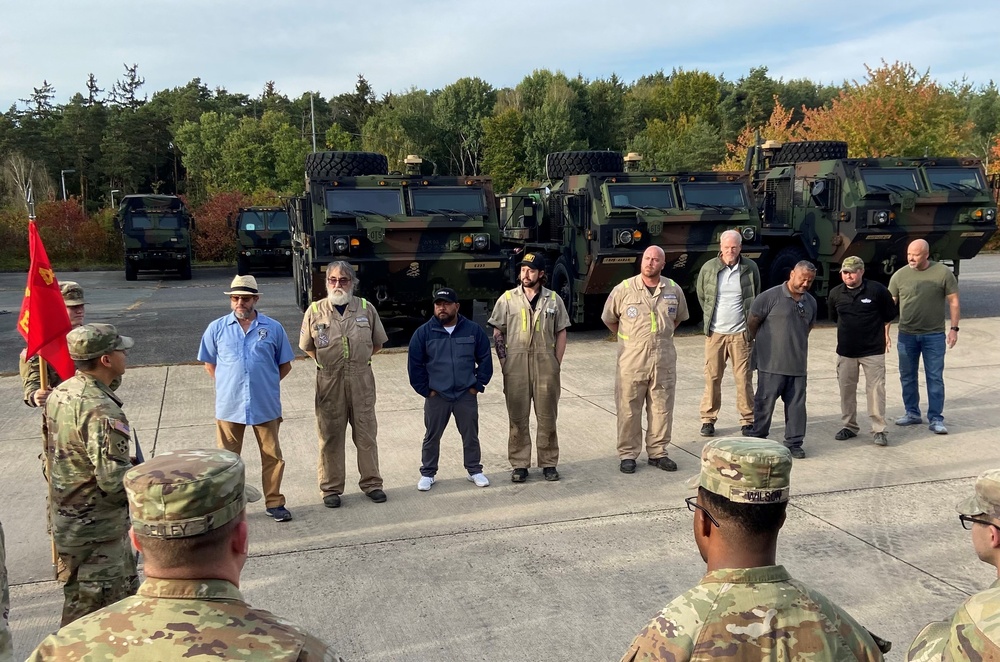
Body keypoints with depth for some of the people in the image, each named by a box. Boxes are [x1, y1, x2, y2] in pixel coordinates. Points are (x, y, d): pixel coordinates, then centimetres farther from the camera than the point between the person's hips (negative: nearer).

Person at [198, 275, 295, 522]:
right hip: (229, 405, 0)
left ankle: (274, 502, 21)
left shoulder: (273, 328, -1)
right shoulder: (217, 328, 1)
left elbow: (285, 364, 8)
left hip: (265, 405, 0)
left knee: (272, 456, 8)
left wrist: (266, 382, 4)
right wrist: (226, 384, 6)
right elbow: (209, 363, 13)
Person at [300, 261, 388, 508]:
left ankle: (371, 482, 21)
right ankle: (331, 488, 17)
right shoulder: (315, 310, 1)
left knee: (366, 432, 8)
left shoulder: (366, 308, 3)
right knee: (330, 435, 6)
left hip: (361, 379, 1)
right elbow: (307, 346, 11)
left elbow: (378, 342, 13)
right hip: (329, 381, -1)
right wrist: (327, 361, 5)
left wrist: (359, 359, 7)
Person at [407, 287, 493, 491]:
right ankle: (427, 473, 23)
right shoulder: (423, 332, -4)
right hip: (436, 396, 0)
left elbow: (485, 359, 5)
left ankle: (475, 470, 26)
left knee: (471, 435, 10)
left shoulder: (473, 330, -2)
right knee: (432, 436, 9)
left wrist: (478, 385, -1)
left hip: (466, 395, 1)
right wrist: (425, 389, -2)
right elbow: (414, 364, 0)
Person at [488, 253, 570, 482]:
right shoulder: (507, 299, 4)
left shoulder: (553, 299, 6)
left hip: (545, 366, 1)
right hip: (516, 366, -1)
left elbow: (561, 333, 8)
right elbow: (498, 333, 5)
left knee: (547, 417, 8)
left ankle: (548, 463, 19)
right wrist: (504, 362, -3)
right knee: (518, 418, 5)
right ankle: (519, 464, 14)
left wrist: (556, 363, 1)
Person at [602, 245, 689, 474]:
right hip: (632, 360, -3)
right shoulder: (623, 289, -4)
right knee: (629, 410, 3)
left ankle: (657, 452, 22)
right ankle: (627, 454, 14)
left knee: (662, 409, 9)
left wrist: (662, 335, 14)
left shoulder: (674, 290, 5)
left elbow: (679, 317, 23)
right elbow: (609, 319, 8)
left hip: (664, 360, 3)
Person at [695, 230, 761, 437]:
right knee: (712, 377, 4)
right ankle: (708, 419, 13)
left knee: (744, 378, 2)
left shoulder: (750, 268, 0)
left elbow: (757, 297, 13)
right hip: (715, 333, 0)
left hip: (741, 333, 0)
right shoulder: (709, 268, -1)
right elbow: (701, 296, 13)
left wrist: (751, 323, 11)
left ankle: (748, 420, 12)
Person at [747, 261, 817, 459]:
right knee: (765, 402, 3)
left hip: (798, 365, 5)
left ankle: (794, 442, 18)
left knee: (796, 404, 8)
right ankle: (757, 439, 16)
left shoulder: (811, 302, 10)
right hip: (772, 363, -5)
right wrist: (762, 344, 7)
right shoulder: (771, 296, -9)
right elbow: (753, 321, -3)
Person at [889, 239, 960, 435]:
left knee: (935, 378, 2)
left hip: (934, 336, -2)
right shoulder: (899, 275, -1)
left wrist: (954, 328, -5)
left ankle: (936, 419, 9)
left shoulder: (943, 273, -5)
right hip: (906, 335, 3)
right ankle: (912, 413, 26)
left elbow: (954, 302, 0)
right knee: (907, 377, 11)